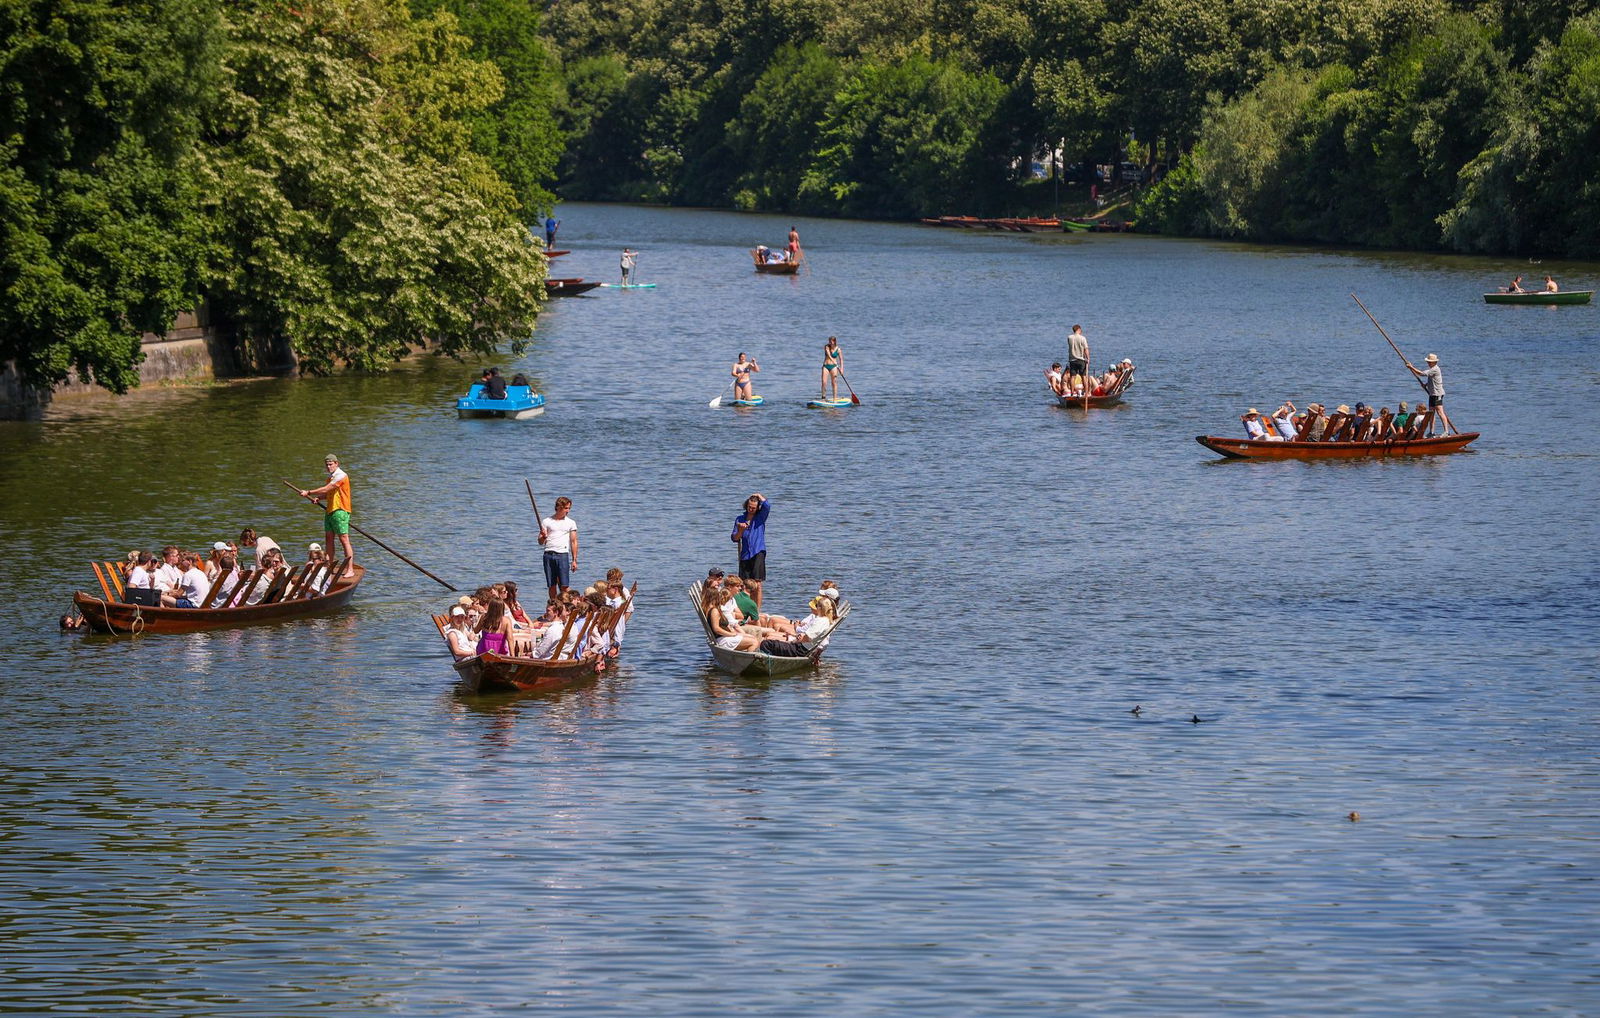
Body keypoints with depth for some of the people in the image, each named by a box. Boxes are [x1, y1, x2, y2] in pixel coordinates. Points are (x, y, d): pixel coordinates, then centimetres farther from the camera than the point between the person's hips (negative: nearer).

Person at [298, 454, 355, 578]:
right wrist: (318, 498, 8)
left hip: (340, 511, -10)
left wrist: (308, 493, -11)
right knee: (329, 539, 11)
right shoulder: (330, 477, 18)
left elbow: (326, 489, -17)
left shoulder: (341, 476, -13)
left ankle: (350, 570, -11)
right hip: (330, 511, 10)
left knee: (344, 540, -11)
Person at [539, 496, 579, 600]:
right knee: (552, 586, 3)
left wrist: (574, 560, 2)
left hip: (563, 555, -1)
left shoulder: (571, 523, 10)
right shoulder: (546, 521, 10)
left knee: (564, 586, -9)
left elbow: (574, 542, 8)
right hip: (549, 555, 1)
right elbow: (540, 543, 11)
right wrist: (543, 537, -13)